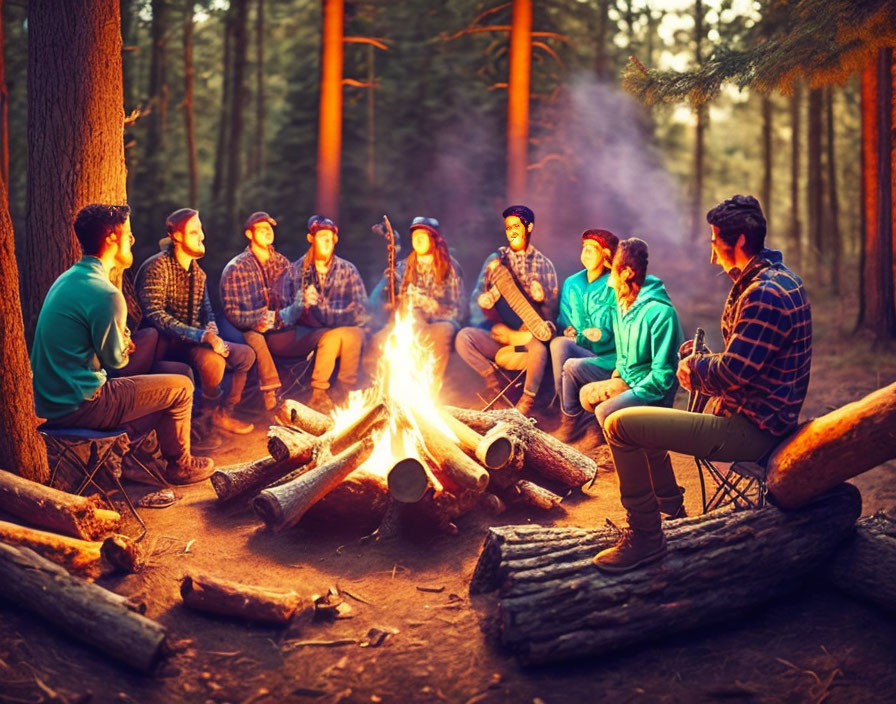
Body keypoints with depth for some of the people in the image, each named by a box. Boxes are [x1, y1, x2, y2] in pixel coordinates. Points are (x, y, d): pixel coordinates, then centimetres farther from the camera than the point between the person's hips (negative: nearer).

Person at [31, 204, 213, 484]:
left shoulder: (68, 279, 9)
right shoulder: (105, 294, -22)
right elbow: (116, 358, -12)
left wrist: (123, 343, 5)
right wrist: (125, 341, 7)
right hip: (79, 406, -10)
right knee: (181, 388, 4)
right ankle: (179, 465, 22)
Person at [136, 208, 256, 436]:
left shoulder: (197, 271, 14)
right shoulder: (158, 266, -14)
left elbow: (207, 311, 17)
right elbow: (155, 315, -24)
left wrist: (212, 333, -9)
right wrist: (202, 336, -30)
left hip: (191, 340, 9)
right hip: (166, 344, -8)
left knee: (246, 354, 0)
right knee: (212, 359, -33)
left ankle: (223, 412, 8)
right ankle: (210, 411, -4)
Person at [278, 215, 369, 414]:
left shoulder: (348, 270, 9)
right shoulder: (295, 270, 7)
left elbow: (362, 308, -2)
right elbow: (286, 317, 1)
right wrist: (302, 302, -21)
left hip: (344, 329, 1)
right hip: (307, 335, -1)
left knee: (355, 335, -32)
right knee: (332, 337, -33)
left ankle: (347, 393, -19)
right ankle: (318, 395, -22)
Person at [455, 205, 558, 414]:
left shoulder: (543, 264, 9)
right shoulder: (496, 259, 10)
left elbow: (552, 310, 7)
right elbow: (477, 300, 7)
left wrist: (543, 298, -15)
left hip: (528, 336, -2)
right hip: (499, 335, 2)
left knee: (538, 347, -38)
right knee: (463, 337, -26)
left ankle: (527, 401, -18)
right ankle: (494, 381, -6)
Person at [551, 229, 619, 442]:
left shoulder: (614, 288, -6)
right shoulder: (572, 284, 11)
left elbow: (614, 334, -11)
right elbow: (563, 322, 17)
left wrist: (579, 336, -22)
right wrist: (568, 331, -6)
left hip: (608, 360, -5)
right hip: (582, 353, 5)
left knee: (572, 366, -30)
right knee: (559, 343, -25)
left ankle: (571, 418, -4)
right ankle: (569, 416, -21)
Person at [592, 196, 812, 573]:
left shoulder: (764, 294, -25)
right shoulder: (775, 277, 10)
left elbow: (733, 373, -26)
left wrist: (694, 368, -6)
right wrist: (702, 358, 4)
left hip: (750, 429, -11)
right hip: (757, 414, 11)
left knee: (621, 425, -15)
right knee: (645, 422, 27)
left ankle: (646, 537, -5)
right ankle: (667, 511, 38)